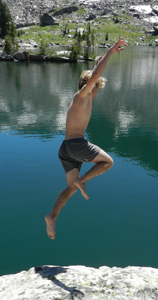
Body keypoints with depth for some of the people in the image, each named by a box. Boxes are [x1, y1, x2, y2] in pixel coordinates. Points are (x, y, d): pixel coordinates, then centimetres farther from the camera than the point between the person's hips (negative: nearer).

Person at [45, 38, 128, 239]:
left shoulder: (83, 99, 23)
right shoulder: (81, 96, -2)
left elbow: (94, 76, 37)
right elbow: (95, 76, -16)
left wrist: (101, 61, 37)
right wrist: (110, 52, -12)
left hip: (65, 149, 9)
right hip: (77, 145, -9)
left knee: (71, 188, 12)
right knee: (108, 162, 9)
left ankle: (52, 217, -1)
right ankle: (82, 180, -6)